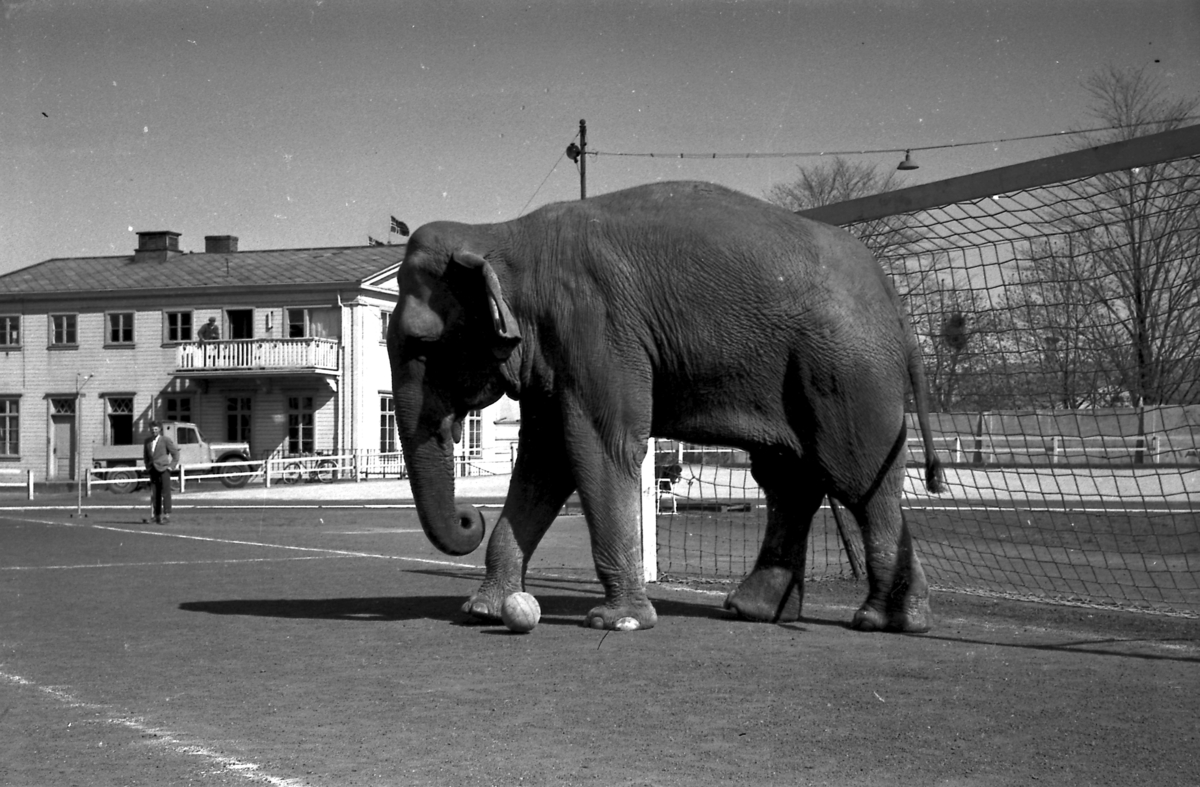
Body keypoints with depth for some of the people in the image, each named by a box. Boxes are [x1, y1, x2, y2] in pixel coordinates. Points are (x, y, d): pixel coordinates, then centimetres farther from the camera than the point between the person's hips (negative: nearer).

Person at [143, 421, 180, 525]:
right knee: (154, 494, 2)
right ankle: (157, 516, 6)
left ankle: (167, 515, -10)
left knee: (165, 493, -8)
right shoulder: (147, 441, 13)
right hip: (153, 471, 5)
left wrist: (171, 466, -6)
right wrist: (148, 467, 14)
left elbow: (175, 454, -1)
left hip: (163, 469, -5)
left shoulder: (166, 440, -2)